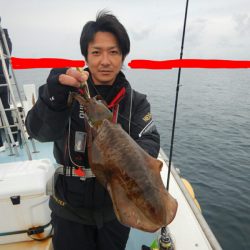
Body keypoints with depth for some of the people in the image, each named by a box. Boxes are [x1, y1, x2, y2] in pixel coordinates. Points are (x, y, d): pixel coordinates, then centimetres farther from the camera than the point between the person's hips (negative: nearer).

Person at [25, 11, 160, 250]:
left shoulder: (136, 101, -6)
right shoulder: (68, 93, -10)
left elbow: (150, 142, -16)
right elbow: (40, 131, -23)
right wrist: (55, 94, -42)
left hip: (117, 207, 2)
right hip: (70, 209, -1)